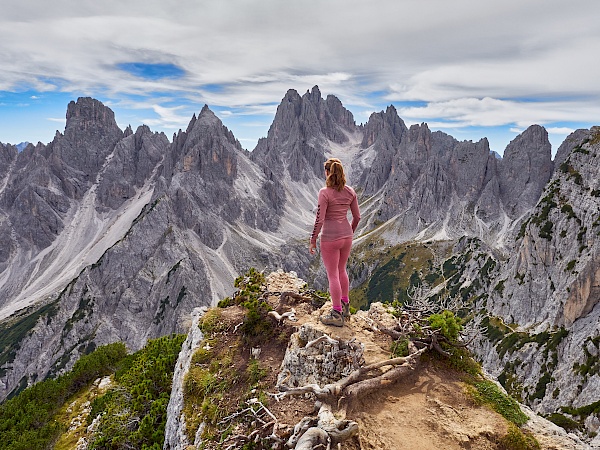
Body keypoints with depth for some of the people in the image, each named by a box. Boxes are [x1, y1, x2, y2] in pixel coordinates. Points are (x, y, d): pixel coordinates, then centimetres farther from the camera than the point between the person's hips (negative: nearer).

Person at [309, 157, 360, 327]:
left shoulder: (325, 193, -17)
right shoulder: (350, 192, 0)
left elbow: (319, 220, -18)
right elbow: (357, 216, 6)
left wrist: (313, 240, -8)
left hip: (330, 238, -6)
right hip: (346, 236, 6)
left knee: (333, 275, 5)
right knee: (342, 270, 23)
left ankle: (337, 314, 16)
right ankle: (345, 306, 37)